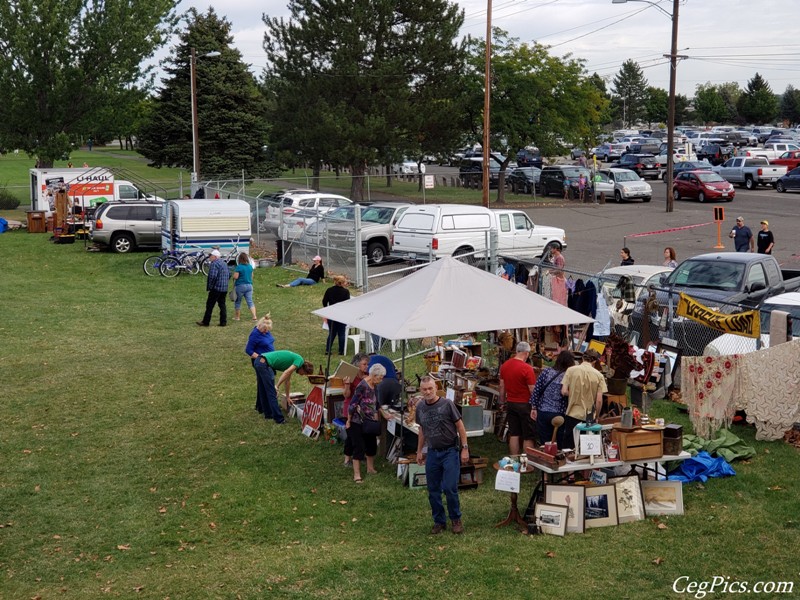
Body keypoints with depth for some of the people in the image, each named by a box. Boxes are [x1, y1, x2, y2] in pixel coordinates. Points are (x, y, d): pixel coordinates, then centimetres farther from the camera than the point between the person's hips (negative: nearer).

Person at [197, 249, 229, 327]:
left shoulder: (214, 264, -14)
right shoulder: (224, 263, 16)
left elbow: (213, 276, -24)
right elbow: (229, 275, 22)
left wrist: (210, 286, -15)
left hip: (216, 288, -9)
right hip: (224, 288, 9)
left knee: (209, 305, -1)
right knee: (222, 305, 11)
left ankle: (205, 322, 3)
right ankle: (223, 322, 8)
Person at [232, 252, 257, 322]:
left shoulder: (239, 267, -14)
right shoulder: (250, 266, 5)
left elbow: (235, 277, -17)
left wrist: (234, 274, 3)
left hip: (240, 286, -5)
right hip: (249, 285, 5)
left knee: (237, 302, 11)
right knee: (250, 301, 0)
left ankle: (237, 317, 21)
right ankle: (254, 316, -14)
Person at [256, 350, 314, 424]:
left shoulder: (293, 360, 25)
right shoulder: (300, 360, -1)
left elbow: (287, 380, 35)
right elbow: (286, 372, -16)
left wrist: (287, 397, 40)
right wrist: (277, 386, -16)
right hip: (265, 364, -9)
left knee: (264, 392, 20)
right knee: (272, 393, -3)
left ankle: (268, 414, 31)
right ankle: (279, 419, 1)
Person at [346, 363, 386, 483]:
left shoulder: (374, 386, 3)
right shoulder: (362, 386, -23)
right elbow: (353, 404, -19)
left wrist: (377, 418, 17)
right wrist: (348, 421, -11)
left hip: (370, 421, 8)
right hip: (358, 422, -8)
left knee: (372, 445, 19)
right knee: (359, 447, -5)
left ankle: (370, 468, 38)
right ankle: (356, 475, 1)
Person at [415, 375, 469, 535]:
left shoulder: (447, 404, -11)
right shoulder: (420, 407, 3)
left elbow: (460, 426, -6)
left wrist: (464, 448, -9)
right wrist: (419, 451, 17)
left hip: (450, 451, -5)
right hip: (432, 453, 5)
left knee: (450, 488, -9)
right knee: (433, 490, 7)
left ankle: (456, 520, 10)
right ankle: (439, 521, 21)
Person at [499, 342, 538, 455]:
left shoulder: (505, 365, 1)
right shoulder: (527, 369, -18)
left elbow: (502, 386, 10)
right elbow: (533, 390, -16)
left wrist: (503, 402, 20)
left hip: (511, 403, 6)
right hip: (525, 404, -6)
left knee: (514, 434, 11)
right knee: (529, 437, 3)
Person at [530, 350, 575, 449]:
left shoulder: (546, 371, -2)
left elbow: (536, 391, 0)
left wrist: (534, 408, 8)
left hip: (542, 413, 3)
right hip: (559, 415, -3)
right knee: (560, 446, 7)